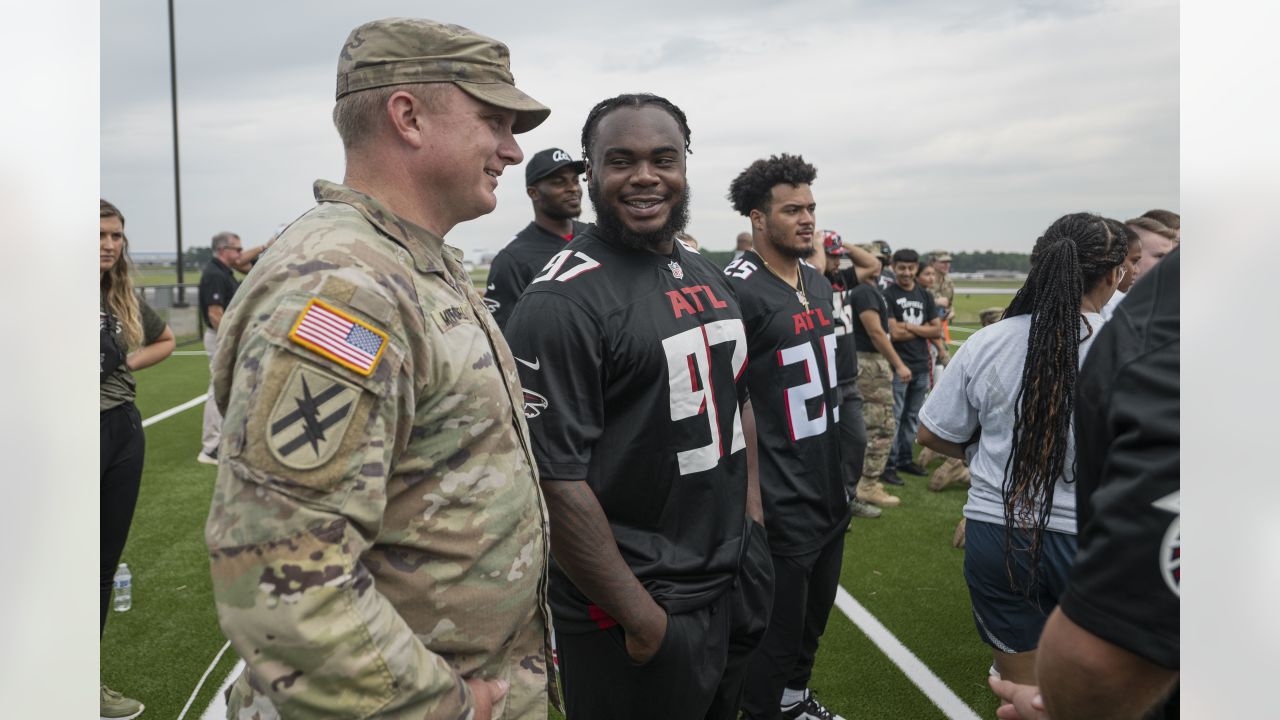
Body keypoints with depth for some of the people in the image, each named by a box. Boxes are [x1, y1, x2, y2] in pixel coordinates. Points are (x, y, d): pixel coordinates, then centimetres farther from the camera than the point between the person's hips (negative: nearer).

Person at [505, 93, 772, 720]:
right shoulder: (562, 301, -19)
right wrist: (641, 618, -18)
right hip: (642, 607, -8)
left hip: (738, 582, 8)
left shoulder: (708, 274, 7)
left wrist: (753, 521, 9)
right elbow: (556, 480, -22)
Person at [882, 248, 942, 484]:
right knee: (894, 417, -4)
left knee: (913, 416, 14)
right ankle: (888, 464, 3)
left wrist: (910, 326, -7)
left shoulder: (925, 296, 12)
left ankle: (905, 458, 25)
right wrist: (923, 329, -2)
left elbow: (937, 331, 6)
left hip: (921, 367, 6)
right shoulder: (888, 295, -7)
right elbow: (894, 333, -14)